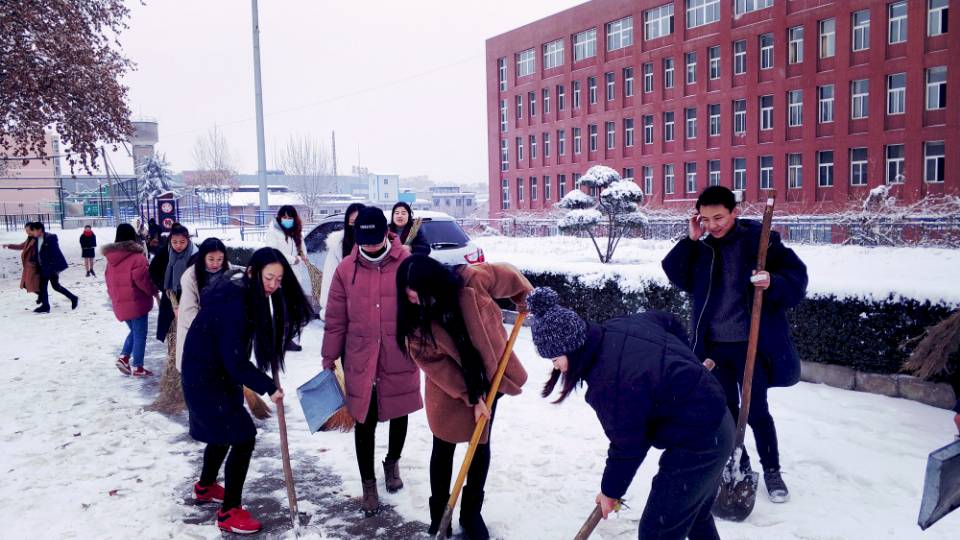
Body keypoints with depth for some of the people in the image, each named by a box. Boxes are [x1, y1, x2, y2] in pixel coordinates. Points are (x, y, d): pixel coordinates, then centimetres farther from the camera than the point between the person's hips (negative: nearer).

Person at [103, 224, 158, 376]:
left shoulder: (111, 257, 5)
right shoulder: (137, 257, -18)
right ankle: (137, 367, 10)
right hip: (136, 302, -7)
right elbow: (143, 279, -19)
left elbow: (109, 279, 13)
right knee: (140, 334, 4)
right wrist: (154, 291, -1)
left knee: (134, 331, 23)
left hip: (120, 303, 7)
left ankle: (124, 357, 11)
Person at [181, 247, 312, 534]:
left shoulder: (243, 290, -2)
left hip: (218, 370, 10)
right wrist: (268, 387, -19)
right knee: (243, 435, -9)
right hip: (205, 375, -10)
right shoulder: (234, 303, -31)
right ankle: (229, 512, 3)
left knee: (226, 429, 24)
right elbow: (235, 359, -29)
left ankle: (205, 486, 47)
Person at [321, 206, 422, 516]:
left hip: (400, 359, 0)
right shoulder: (346, 269, -2)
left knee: (399, 416, 18)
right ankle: (368, 483, 25)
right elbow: (336, 318, 3)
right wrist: (329, 357, 6)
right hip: (360, 361, 1)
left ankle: (393, 462, 45)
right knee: (364, 422, 8)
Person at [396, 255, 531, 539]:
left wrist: (525, 298, 10)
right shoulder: (414, 319, -21)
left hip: (487, 377, 1)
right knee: (443, 448, 10)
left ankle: (471, 513, 30)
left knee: (481, 445, 12)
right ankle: (439, 512, 29)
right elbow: (434, 365, -18)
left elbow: (508, 275, -6)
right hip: (447, 388, -1)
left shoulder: (471, 280, -25)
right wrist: (470, 397, -20)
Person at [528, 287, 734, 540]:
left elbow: (628, 447, -18)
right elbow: (670, 322, 15)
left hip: (696, 446, -10)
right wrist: (681, 368, 28)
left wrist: (610, 491, 0)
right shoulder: (617, 327, -4)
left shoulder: (609, 383, -29)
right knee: (696, 516, 28)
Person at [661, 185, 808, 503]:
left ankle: (771, 470, 24)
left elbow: (796, 277, -6)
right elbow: (679, 277, 1)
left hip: (749, 343, -4)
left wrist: (773, 283, -28)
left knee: (756, 410, 2)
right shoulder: (702, 245, 3)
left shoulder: (759, 239, -9)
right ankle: (738, 465, 33)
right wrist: (690, 241, -8)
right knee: (724, 409, 15)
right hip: (712, 344, 4)